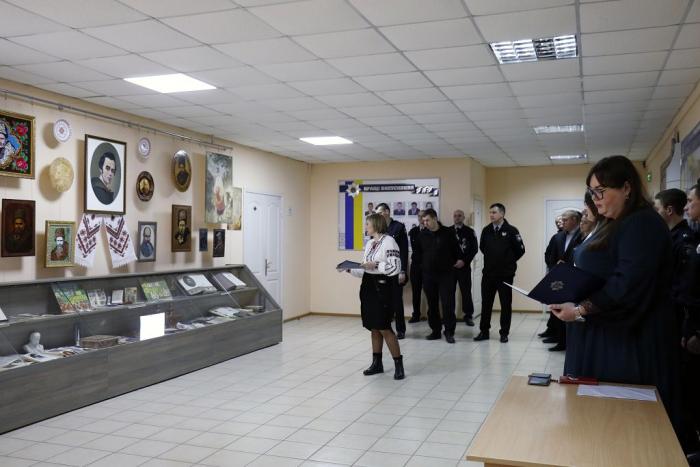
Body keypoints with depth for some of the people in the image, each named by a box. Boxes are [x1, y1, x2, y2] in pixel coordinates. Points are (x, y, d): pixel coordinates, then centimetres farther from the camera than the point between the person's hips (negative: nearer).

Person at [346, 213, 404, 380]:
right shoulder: (369, 243, 14)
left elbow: (395, 267, -17)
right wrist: (350, 270, 3)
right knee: (374, 328, 12)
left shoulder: (388, 241, -10)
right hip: (368, 287, 8)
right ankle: (377, 363, 22)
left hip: (383, 288, -8)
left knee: (384, 328, -8)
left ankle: (398, 364, 2)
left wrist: (376, 265, -20)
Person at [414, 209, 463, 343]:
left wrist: (459, 261, -2)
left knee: (448, 303, -6)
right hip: (428, 275, 3)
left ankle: (449, 332, 3)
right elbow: (418, 253, 15)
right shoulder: (422, 235, 5)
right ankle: (435, 330, 18)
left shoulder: (448, 233, -3)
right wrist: (424, 265, 7)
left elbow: (456, 250, 6)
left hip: (446, 274, -3)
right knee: (432, 304, 8)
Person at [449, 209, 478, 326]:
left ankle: (468, 315, 8)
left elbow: (474, 248, -1)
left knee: (466, 291, -1)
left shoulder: (469, 231, 2)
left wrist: (464, 261, -9)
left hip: (464, 266, -2)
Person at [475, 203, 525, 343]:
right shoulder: (486, 230, 4)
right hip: (488, 273, 4)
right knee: (486, 303, 8)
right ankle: (484, 331, 18)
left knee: (506, 304, 6)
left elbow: (520, 250, -4)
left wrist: (509, 261, 4)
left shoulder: (511, 230, -9)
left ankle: (504, 333, 16)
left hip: (505, 274, -3)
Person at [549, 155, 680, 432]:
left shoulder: (643, 225, -15)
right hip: (601, 336, 9)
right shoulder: (613, 225, 15)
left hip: (627, 343, -9)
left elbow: (628, 286, -25)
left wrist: (582, 310, -22)